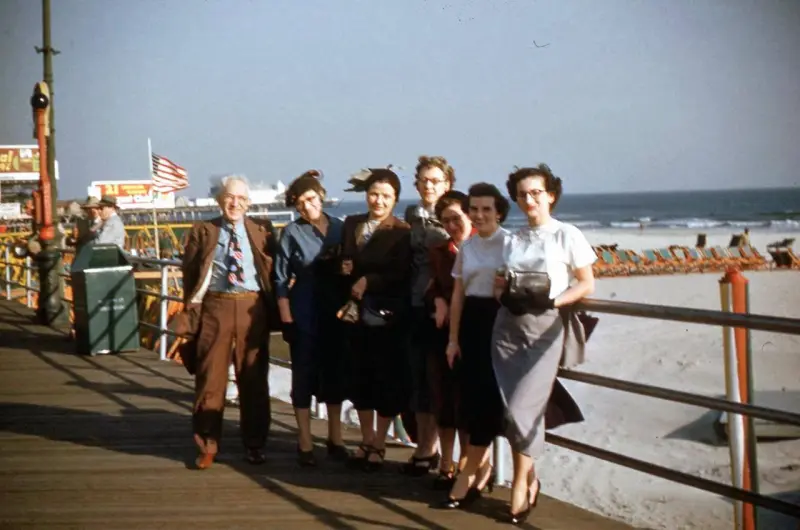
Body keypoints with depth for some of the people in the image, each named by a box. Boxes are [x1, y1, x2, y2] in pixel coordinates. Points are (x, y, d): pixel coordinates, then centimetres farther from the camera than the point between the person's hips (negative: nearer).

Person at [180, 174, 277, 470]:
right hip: (215, 306, -1)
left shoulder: (262, 231, 10)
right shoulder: (202, 232, 7)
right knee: (210, 377, 4)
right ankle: (208, 445, 15)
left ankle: (254, 445, 20)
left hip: (253, 308, 1)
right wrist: (192, 308, -5)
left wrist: (273, 308, -3)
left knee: (254, 378, 8)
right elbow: (190, 272, 3)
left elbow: (274, 271, 7)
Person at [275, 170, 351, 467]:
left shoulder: (341, 228, 4)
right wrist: (286, 320, -10)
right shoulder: (291, 233, -5)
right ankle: (305, 444, 11)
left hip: (336, 314, 3)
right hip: (305, 316, -3)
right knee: (304, 377, 3)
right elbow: (281, 280, -6)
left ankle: (335, 439, 23)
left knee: (335, 375, 11)